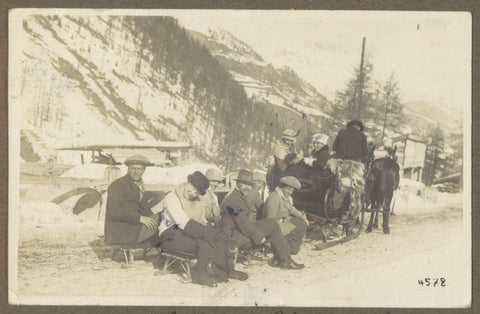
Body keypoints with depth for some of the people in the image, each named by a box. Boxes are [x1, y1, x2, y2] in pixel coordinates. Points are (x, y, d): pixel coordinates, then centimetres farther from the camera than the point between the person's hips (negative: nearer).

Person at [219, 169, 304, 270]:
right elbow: (242, 223, -23)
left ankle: (278, 259, 6)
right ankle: (285, 260, -4)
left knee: (272, 223, 7)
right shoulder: (234, 199, -19)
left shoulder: (240, 196, 17)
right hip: (235, 236, -11)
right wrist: (259, 236, -16)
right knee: (273, 225, -12)